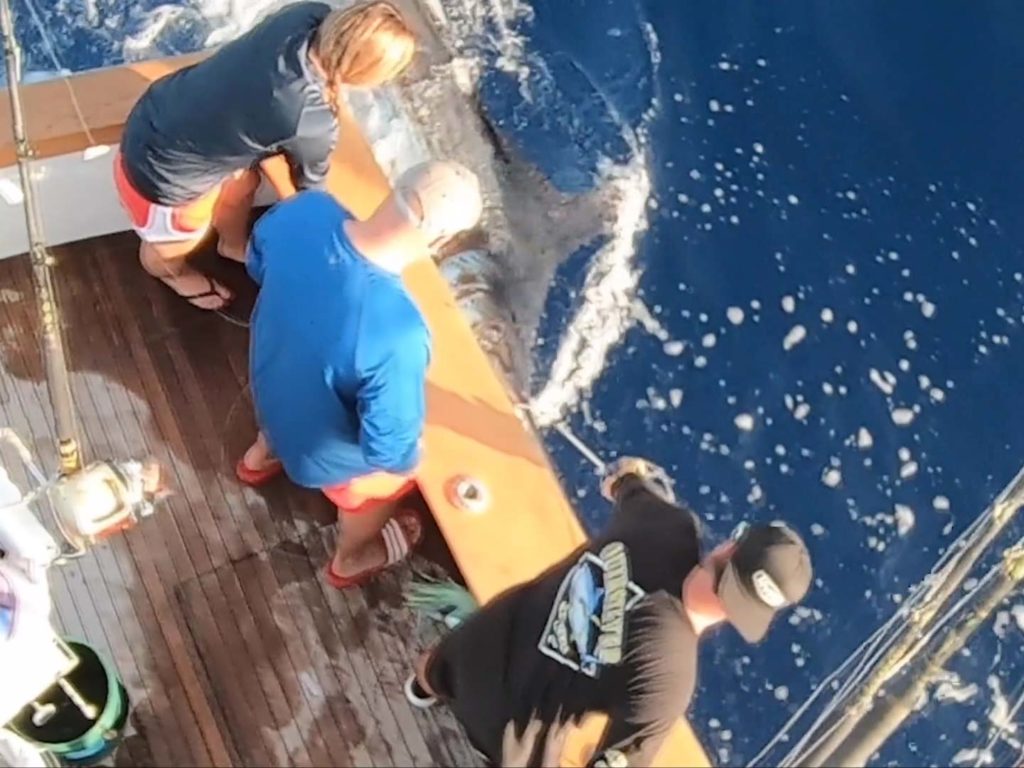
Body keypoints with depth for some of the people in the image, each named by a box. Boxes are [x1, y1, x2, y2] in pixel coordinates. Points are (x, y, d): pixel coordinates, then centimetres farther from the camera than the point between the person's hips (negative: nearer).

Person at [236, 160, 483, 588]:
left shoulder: (305, 211, -29)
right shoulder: (399, 334, -46)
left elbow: (258, 265, -4)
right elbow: (390, 448, -32)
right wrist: (410, 459, -8)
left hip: (270, 380, 4)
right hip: (324, 445, -4)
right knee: (377, 488, 33)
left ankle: (261, 457, 75)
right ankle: (350, 559, 63)